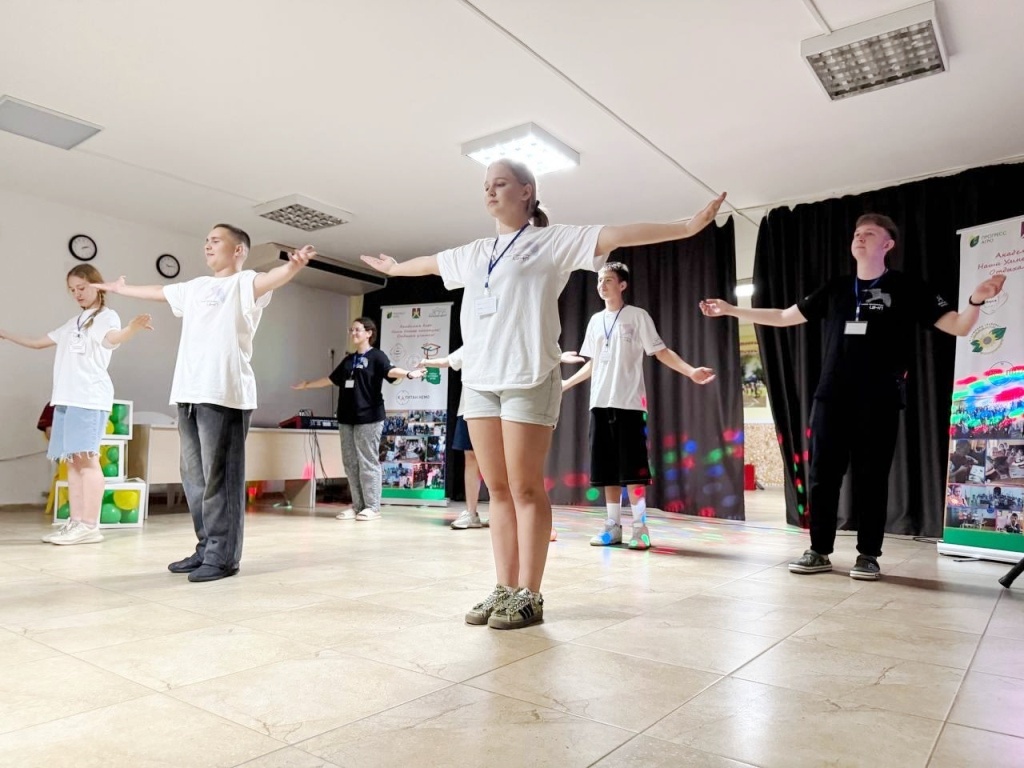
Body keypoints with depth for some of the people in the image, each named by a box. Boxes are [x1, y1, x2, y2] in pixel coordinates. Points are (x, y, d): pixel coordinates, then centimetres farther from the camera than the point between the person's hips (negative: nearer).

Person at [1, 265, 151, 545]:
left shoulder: (107, 316, 0)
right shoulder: (73, 322, 24)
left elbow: (112, 338, -23)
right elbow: (38, 343, 35)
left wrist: (132, 328, -45)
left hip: (90, 398, -8)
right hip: (66, 398, 8)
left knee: (87, 458, -12)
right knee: (72, 460, 5)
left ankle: (90, 526, -13)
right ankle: (75, 522, 8)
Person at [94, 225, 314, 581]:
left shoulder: (244, 282, 0)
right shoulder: (195, 287, 24)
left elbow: (271, 279, -22)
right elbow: (156, 291, 41)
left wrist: (294, 265, -43)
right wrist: (120, 288, 57)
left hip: (224, 394, -8)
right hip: (188, 393, 8)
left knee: (220, 476, -8)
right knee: (194, 475, 10)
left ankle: (223, 556, -2)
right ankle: (205, 549, 19)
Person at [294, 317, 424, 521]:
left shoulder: (376, 356, -2)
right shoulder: (348, 359, 19)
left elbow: (391, 371, -20)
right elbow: (331, 379, 30)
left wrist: (410, 374, -40)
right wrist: (307, 385, 39)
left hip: (369, 418, -7)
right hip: (347, 418, 7)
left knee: (368, 462, -5)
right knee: (350, 463, 7)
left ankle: (372, 507, 0)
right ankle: (357, 506, 14)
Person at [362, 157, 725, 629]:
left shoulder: (553, 241, 2)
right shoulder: (474, 254, 20)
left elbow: (619, 235, -6)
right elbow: (430, 263, 37)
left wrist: (688, 227, -12)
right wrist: (393, 267, 52)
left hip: (528, 379, -6)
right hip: (479, 379, 6)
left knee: (526, 488, -4)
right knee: (497, 489, 6)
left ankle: (529, 596, 5)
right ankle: (505, 589, 13)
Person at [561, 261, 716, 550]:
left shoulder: (638, 316, 1)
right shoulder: (595, 321, 16)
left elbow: (660, 351, -3)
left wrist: (691, 371, -17)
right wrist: (565, 384, 28)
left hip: (629, 402, -5)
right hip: (600, 402, 5)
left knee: (632, 469, -6)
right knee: (607, 470, 5)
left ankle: (640, 528, 2)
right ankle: (613, 526, 12)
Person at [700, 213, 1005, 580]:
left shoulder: (906, 288, 3)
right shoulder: (835, 289, 13)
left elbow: (958, 326, -1)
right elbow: (783, 317, 17)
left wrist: (976, 300, -24)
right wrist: (731, 310, 13)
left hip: (879, 401, -3)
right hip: (831, 398, 3)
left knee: (871, 478, 2)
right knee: (823, 475, 4)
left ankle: (868, 556, 14)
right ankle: (819, 552, 14)